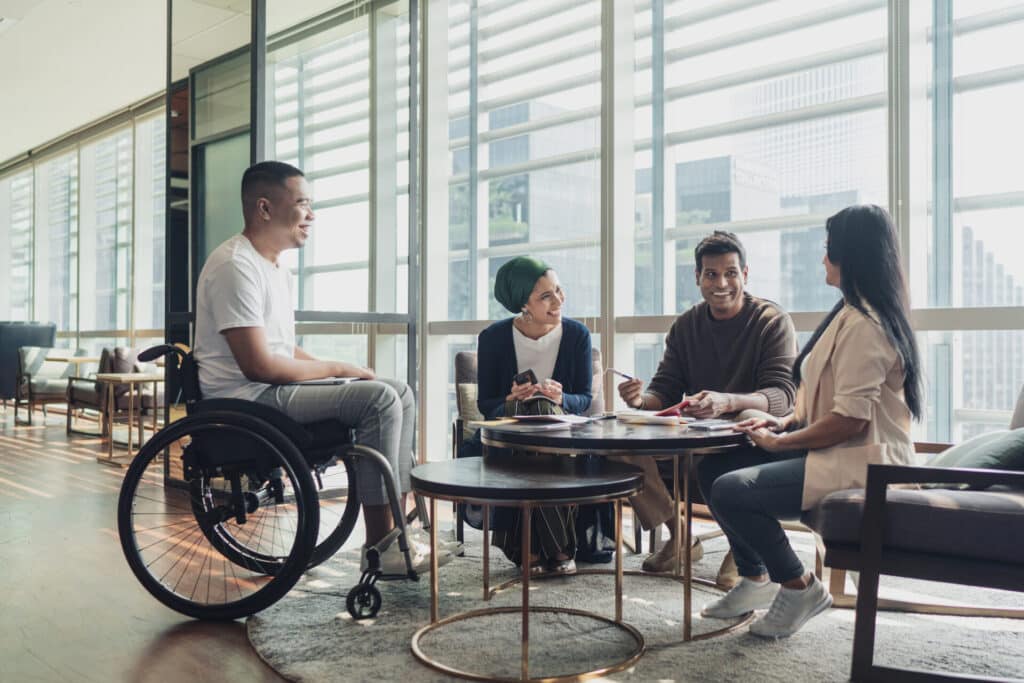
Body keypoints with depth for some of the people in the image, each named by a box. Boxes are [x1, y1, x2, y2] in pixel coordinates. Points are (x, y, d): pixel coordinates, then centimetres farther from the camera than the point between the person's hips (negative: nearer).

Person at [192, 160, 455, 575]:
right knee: (379, 398, -22)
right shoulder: (235, 266, -16)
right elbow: (259, 365, -22)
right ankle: (380, 547, -15)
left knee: (400, 394, 2)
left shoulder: (276, 268, 16)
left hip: (273, 388, 10)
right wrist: (336, 368, -12)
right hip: (245, 400, -10)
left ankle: (399, 523, 1)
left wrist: (339, 371, 1)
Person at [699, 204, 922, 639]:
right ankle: (755, 579, 15)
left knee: (730, 491, -23)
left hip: (858, 463, -11)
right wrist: (786, 423, 5)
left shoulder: (863, 324, -19)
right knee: (713, 467, 6)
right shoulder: (853, 314, 15)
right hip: (839, 453, 11)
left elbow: (850, 419, -24)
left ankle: (800, 588, -1)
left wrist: (778, 443, -14)